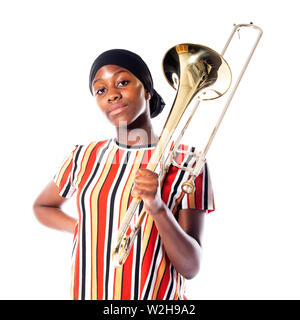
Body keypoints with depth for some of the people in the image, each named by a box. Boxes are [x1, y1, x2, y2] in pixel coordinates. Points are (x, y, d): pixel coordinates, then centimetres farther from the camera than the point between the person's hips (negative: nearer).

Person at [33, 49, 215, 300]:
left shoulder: (187, 162, -11)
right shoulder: (84, 157, -1)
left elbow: (191, 268, -13)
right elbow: (42, 206, 17)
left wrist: (158, 208, -28)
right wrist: (84, 229, 0)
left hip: (157, 296, -3)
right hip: (86, 293, 3)